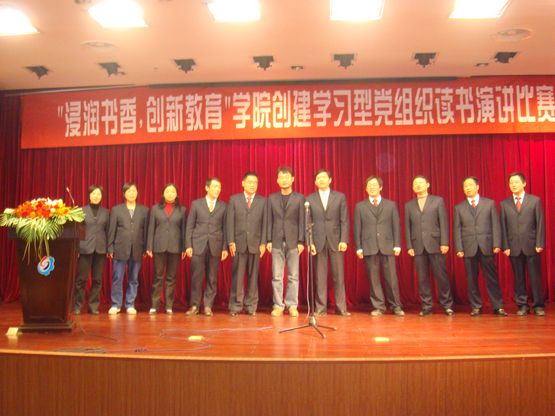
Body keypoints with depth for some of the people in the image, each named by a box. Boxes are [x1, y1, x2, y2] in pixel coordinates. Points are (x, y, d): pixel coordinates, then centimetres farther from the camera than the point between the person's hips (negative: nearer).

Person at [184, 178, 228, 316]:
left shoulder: (223, 206, 7)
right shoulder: (196, 204, 6)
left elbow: (225, 228, 5)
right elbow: (189, 226, 4)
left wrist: (225, 248, -1)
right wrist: (188, 245, -3)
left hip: (215, 246, 1)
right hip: (198, 245, -1)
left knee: (212, 278, 3)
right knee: (196, 277, 0)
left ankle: (208, 306, 12)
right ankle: (194, 305, 10)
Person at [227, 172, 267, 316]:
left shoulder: (263, 201, 8)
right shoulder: (234, 199, 8)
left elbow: (265, 223, 4)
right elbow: (230, 222, 3)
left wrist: (263, 243, -3)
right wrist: (231, 242, -5)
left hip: (255, 244, 1)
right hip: (239, 243, -1)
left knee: (253, 276, 4)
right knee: (237, 276, 0)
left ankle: (251, 305, 11)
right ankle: (235, 305, 7)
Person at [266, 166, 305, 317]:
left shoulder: (299, 198, 4)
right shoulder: (272, 198, 9)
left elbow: (302, 221, 1)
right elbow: (269, 220, 7)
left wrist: (301, 241, -5)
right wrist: (269, 240, 0)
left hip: (293, 241, -1)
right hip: (277, 242, 1)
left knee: (293, 276, 3)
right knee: (277, 276, 1)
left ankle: (292, 305, 9)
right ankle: (278, 305, 8)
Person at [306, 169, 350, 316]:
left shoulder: (340, 197, 7)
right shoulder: (310, 199, 8)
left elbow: (344, 220, 3)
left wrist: (343, 240, -7)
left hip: (335, 241, 0)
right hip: (318, 242, 0)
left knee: (339, 275, 1)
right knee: (320, 276, 2)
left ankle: (341, 307, 7)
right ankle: (320, 307, 8)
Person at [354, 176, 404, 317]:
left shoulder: (391, 205, 11)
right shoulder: (360, 206, 10)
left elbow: (396, 226, 8)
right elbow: (357, 228, 6)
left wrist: (397, 245, 0)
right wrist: (358, 247, -1)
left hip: (387, 246, 0)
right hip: (369, 247, 0)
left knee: (391, 278, 0)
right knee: (373, 279, 1)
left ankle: (396, 306, 13)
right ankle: (378, 307, 11)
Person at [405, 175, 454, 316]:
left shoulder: (438, 201, 7)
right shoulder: (409, 205, 14)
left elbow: (443, 223, 1)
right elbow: (407, 227, 10)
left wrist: (444, 243, -8)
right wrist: (409, 246, 2)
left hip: (435, 244, -2)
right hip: (418, 246, 2)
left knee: (441, 275, -1)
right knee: (422, 278, 3)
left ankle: (447, 305, 9)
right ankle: (426, 306, 9)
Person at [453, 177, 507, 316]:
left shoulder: (489, 203, 8)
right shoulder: (459, 208, 9)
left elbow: (495, 225, 4)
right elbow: (457, 229, 6)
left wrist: (496, 244, -5)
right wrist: (459, 248, -3)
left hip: (486, 247, -1)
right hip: (469, 248, 1)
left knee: (492, 277, 1)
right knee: (472, 279, 4)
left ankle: (497, 306, 8)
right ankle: (476, 307, 13)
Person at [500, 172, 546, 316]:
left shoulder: (535, 200, 3)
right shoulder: (504, 204, 7)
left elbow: (540, 223, 1)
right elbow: (503, 227, 6)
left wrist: (539, 244, -6)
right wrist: (505, 246, -1)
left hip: (531, 246, -1)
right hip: (514, 247, 2)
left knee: (535, 277, 1)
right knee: (519, 278, 5)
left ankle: (538, 305, 11)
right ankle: (522, 305, 13)